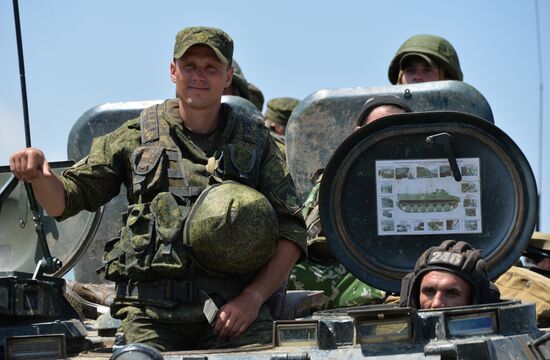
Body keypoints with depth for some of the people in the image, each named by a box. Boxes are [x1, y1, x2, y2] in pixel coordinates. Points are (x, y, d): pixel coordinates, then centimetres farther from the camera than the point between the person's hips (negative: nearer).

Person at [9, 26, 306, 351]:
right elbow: (64, 201, 14)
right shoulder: (137, 137, 13)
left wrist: (254, 296, -4)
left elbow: (292, 231, 10)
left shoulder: (256, 142, 14)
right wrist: (40, 176, -9)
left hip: (233, 312, 1)